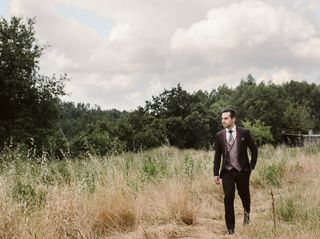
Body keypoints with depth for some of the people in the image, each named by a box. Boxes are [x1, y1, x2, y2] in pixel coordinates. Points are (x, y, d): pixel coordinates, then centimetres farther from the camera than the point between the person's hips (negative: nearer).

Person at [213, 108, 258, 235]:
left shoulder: (244, 132, -4)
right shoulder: (219, 135, 2)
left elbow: (254, 149, 5)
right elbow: (217, 156, 5)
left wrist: (252, 166, 1)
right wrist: (216, 173, 1)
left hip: (242, 170, -1)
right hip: (227, 171, 1)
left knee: (244, 194, 12)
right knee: (228, 198, -6)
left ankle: (246, 212, 47)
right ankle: (230, 227, 4)